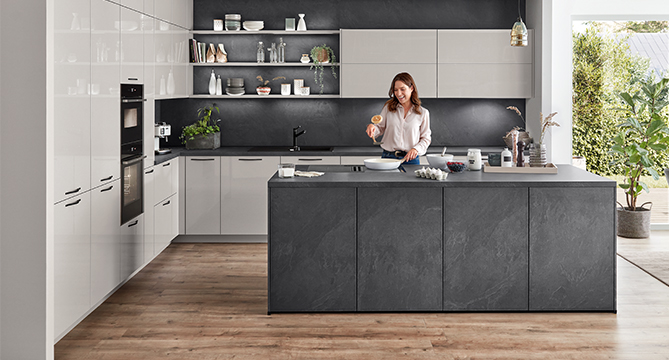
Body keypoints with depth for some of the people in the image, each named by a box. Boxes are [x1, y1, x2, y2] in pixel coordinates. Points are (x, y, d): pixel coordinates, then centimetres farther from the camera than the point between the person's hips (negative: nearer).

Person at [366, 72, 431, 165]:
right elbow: (381, 128, 13)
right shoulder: (388, 108, 7)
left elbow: (426, 138, 8)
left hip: (410, 159, 0)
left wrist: (416, 149, -9)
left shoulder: (423, 113, 5)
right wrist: (373, 128, -10)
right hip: (388, 157, 1)